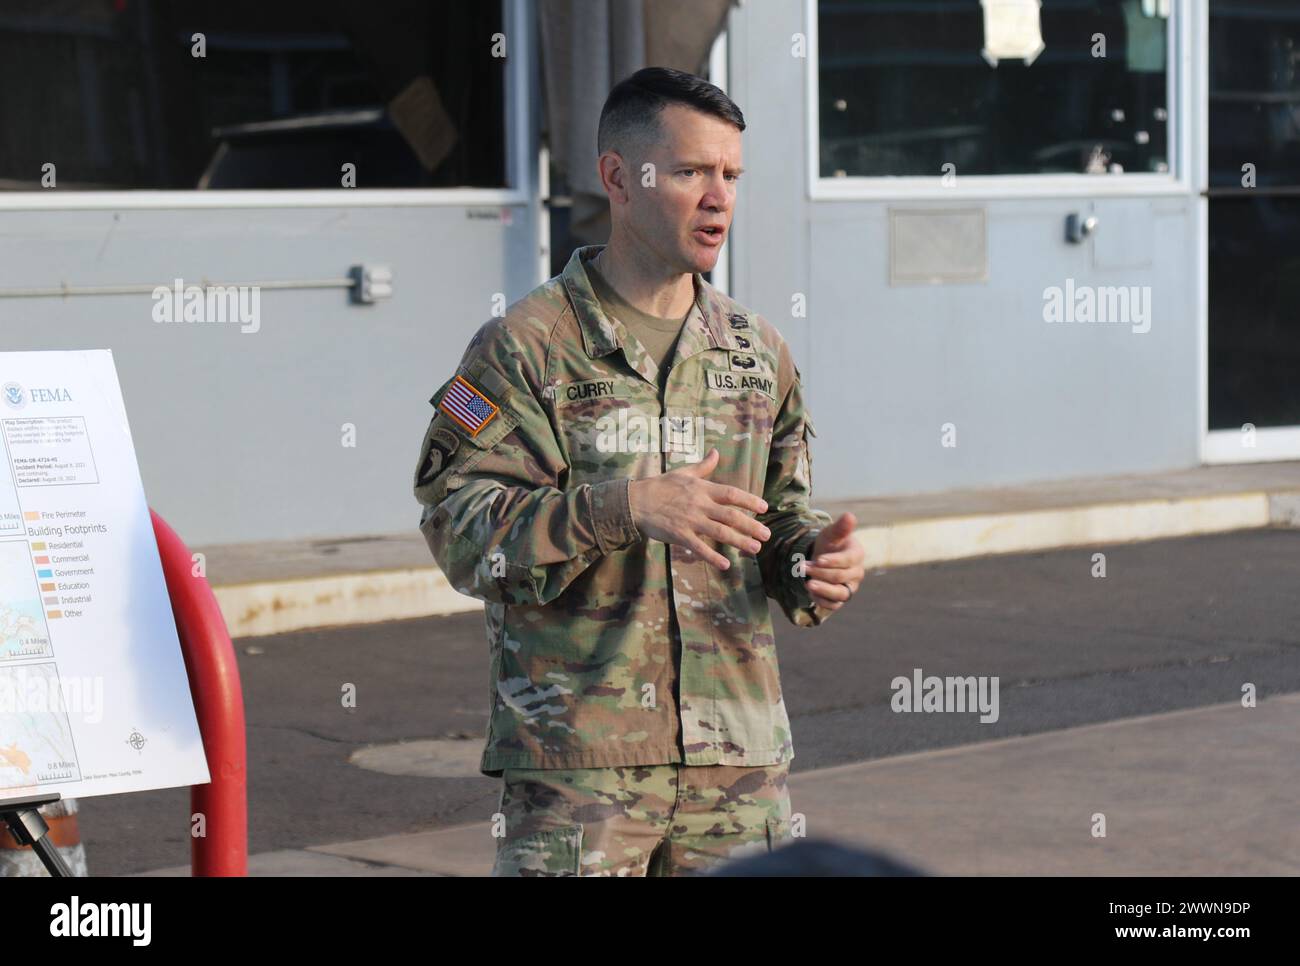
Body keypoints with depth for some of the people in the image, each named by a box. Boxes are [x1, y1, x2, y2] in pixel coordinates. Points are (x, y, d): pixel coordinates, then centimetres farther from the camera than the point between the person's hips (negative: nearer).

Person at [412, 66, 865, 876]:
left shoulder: (758, 351, 14)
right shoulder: (526, 346, -3)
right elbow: (459, 526, -12)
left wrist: (818, 561, -4)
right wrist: (622, 506, -24)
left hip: (737, 751, 5)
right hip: (576, 755, -5)